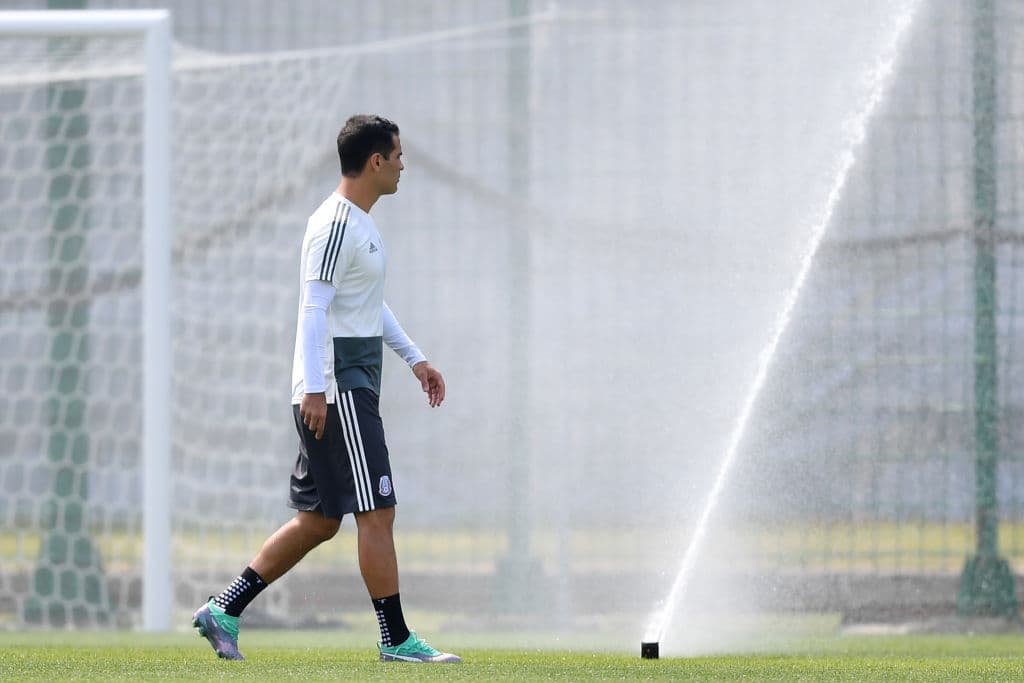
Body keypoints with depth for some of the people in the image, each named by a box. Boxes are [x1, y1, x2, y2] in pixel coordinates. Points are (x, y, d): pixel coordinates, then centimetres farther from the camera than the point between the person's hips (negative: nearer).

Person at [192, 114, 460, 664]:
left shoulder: (359, 222, 18)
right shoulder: (335, 226, -14)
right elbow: (313, 308, -20)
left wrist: (414, 358, 27)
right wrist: (314, 389, -26)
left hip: (353, 386, 10)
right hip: (336, 387, -10)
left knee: (318, 520, 10)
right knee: (377, 512, -8)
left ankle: (224, 611, 11)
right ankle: (396, 639, -4)